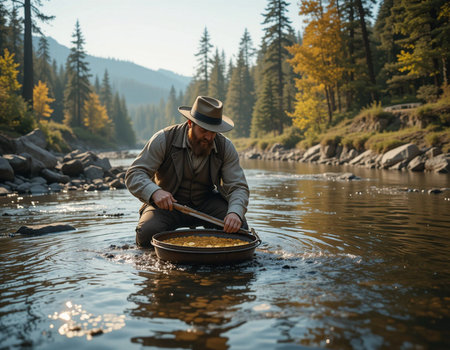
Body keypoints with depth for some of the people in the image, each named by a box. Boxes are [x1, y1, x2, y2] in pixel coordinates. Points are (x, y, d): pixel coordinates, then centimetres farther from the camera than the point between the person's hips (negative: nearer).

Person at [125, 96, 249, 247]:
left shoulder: (226, 147, -10)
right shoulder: (164, 139, -17)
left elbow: (238, 187, -14)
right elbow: (134, 174, -20)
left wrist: (235, 212, -37)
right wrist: (154, 192, -42)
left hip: (206, 203, 2)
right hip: (168, 204, -1)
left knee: (239, 227, -21)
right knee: (147, 233, -30)